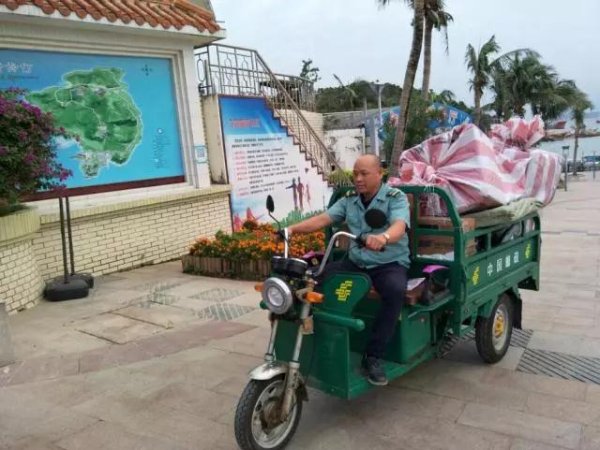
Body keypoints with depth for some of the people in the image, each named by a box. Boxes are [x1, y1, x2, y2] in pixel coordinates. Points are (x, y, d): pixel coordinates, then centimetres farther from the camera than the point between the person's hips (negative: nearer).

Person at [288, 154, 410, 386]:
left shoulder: (396, 197, -8)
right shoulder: (349, 199, 7)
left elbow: (399, 226, -27)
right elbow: (323, 219, -1)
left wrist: (383, 237, -51)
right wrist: (293, 228, -17)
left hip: (390, 263, -4)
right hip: (356, 262, 5)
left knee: (395, 291, -37)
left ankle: (373, 356, -24)